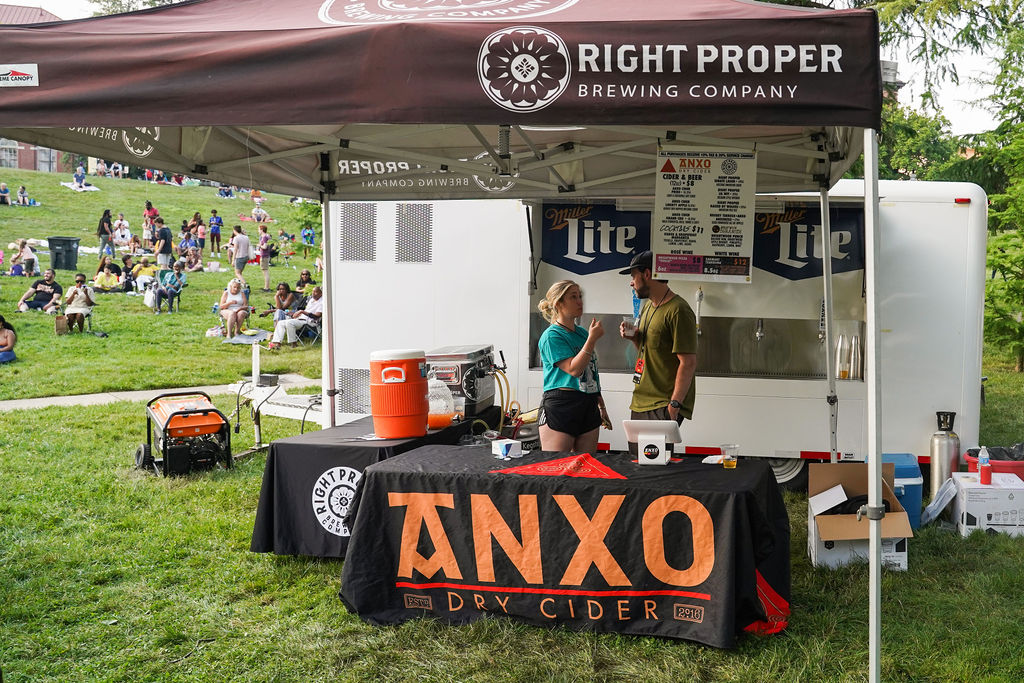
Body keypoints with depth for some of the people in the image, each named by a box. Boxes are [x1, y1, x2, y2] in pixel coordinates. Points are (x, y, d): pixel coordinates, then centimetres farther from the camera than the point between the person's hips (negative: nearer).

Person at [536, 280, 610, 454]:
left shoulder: (583, 333, 15)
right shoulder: (552, 336, -8)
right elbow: (574, 369, -18)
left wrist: (602, 406, 23)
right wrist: (592, 339, -17)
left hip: (588, 406, 7)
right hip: (560, 406, -7)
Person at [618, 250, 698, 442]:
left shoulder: (678, 311, -14)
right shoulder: (648, 306, 16)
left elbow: (688, 363, -18)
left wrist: (674, 405, -21)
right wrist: (633, 337, 6)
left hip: (663, 407, -9)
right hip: (640, 404, 9)